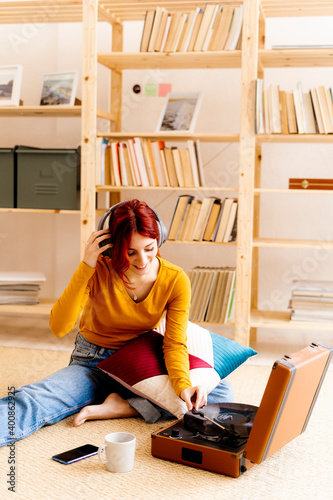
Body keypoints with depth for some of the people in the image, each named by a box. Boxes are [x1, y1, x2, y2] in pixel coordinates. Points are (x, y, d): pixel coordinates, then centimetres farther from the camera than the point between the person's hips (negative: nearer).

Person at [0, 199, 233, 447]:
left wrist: (183, 386, -34)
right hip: (92, 367, -1)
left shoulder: (176, 280, -14)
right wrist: (86, 267, -33)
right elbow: (58, 327, -28)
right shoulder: (99, 271, -18)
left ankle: (124, 407, -22)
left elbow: (175, 344, -13)